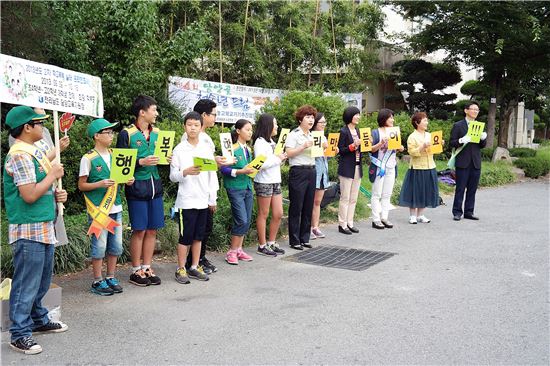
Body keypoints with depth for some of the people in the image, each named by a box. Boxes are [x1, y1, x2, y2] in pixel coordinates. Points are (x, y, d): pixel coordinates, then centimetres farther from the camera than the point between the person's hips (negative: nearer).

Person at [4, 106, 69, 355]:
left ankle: (39, 320, 35)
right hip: (28, 231, -10)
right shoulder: (20, 156, -17)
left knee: (41, 280, 21)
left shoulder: (35, 152, 13)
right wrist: (53, 176, -13)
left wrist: (56, 194, 5)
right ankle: (19, 334, 9)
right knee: (26, 283, -1)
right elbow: (29, 195, -23)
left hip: (44, 227, 10)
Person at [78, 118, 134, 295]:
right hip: (98, 209, -6)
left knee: (116, 245, 10)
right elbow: (81, 185, -6)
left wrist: (127, 180, -1)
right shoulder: (88, 158, -8)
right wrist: (100, 184, -20)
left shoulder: (114, 155, 10)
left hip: (115, 208, 6)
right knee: (99, 246, 0)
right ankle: (97, 281, 12)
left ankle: (110, 277, 24)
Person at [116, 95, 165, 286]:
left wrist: (166, 160, -2)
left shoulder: (157, 133, 11)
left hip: (155, 185, 6)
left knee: (152, 229, 8)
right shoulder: (127, 134, -7)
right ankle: (136, 271, 13)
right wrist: (141, 162, -20)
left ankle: (147, 268, 20)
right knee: (139, 230, 0)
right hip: (137, 187, -5)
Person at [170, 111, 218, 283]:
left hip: (203, 200, 4)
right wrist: (185, 172, -24)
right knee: (185, 236, 1)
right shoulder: (179, 149, -4)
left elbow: (212, 174, 9)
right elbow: (172, 176, -4)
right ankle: (181, 269, 13)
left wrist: (213, 198, 7)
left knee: (198, 236, 12)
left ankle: (195, 267, 23)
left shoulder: (207, 148, 5)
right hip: (186, 200, -4)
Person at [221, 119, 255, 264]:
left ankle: (239, 249, 20)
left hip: (247, 186, 8)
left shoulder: (248, 149, 11)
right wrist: (241, 171, -23)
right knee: (241, 220, -10)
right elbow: (224, 169, -16)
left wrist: (253, 169, 2)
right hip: (235, 188, -8)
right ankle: (232, 252, 4)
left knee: (247, 220, 9)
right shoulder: (232, 149, -12)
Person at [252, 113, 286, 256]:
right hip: (263, 183, -8)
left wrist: (282, 159, 3)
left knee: (278, 214, 9)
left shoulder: (271, 141, 15)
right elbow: (260, 164, -22)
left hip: (275, 181, 8)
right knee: (263, 214, 2)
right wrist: (277, 158, -14)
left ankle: (271, 243, 22)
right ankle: (262, 246, 12)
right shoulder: (260, 142, -12)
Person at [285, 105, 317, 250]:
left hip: (311, 171, 7)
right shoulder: (294, 134, -5)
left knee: (308, 207, 9)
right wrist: (303, 146, -21)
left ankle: (304, 238, 18)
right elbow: (289, 153, -14)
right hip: (298, 172, -7)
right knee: (296, 207, -1)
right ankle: (294, 240, 6)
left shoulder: (311, 135, 18)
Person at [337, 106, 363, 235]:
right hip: (347, 168, -7)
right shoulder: (344, 131, -8)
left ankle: (350, 223, 17)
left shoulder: (357, 131, 14)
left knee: (354, 198, 10)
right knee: (345, 198, -4)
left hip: (357, 167, 7)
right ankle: (342, 224, 4)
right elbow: (340, 150, -12)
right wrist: (353, 146, -21)